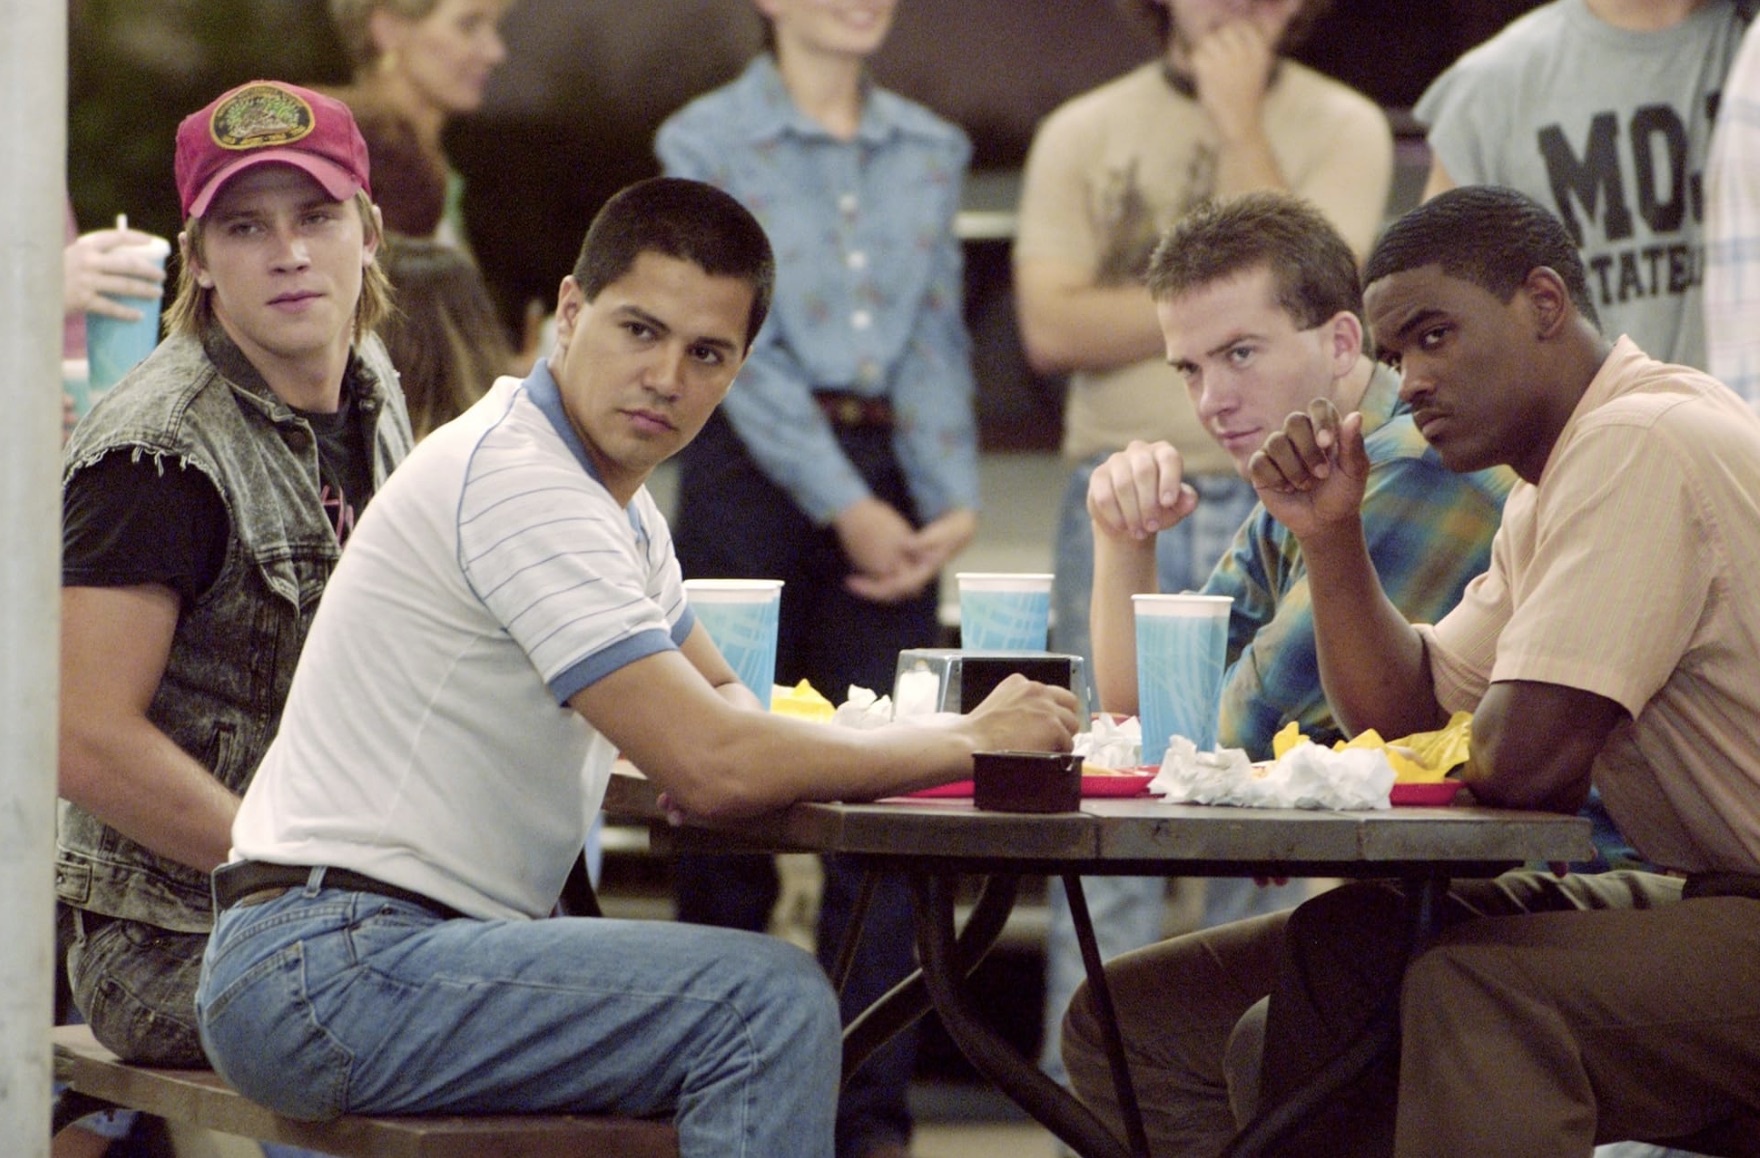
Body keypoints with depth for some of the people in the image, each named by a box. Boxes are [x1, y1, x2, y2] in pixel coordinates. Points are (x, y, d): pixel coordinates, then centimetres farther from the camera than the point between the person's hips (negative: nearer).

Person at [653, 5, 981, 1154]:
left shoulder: (933, 151, 13)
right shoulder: (706, 142, 0)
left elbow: (938, 338, 10)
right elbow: (741, 344, -8)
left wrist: (954, 500, -4)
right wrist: (842, 505, -14)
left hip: (887, 470, 3)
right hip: (754, 472, -3)